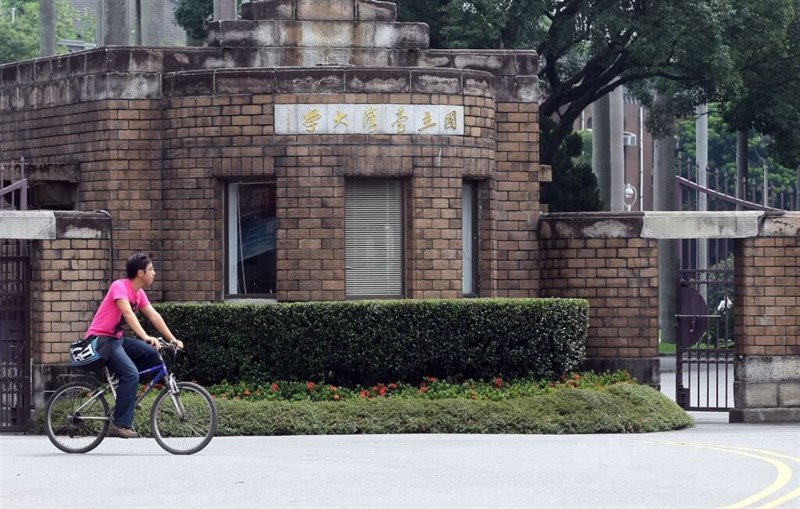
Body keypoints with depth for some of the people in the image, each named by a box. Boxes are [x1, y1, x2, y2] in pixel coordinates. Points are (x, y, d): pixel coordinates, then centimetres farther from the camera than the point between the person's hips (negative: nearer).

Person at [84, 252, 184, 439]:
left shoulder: (139, 294, 10)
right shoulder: (120, 286, -17)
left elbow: (154, 316, 7)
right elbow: (128, 314, -29)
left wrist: (172, 339, -2)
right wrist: (146, 337, -40)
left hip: (116, 339, 9)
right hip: (100, 339, -9)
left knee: (151, 354, -8)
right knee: (130, 374, -24)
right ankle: (120, 424, -23)